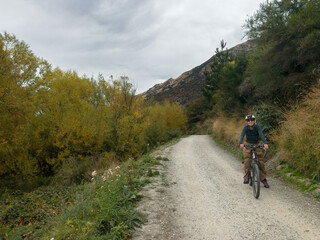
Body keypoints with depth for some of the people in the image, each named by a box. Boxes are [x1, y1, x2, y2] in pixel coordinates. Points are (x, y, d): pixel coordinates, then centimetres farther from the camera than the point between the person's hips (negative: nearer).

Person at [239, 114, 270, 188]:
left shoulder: (257, 127, -18)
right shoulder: (245, 128, -16)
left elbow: (261, 134, -34)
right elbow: (242, 135, -33)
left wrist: (265, 143, -52)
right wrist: (241, 143, -53)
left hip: (257, 145, 0)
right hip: (248, 145, 0)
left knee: (261, 161, -6)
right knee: (247, 160, -19)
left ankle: (263, 179, 8)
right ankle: (246, 177, -12)